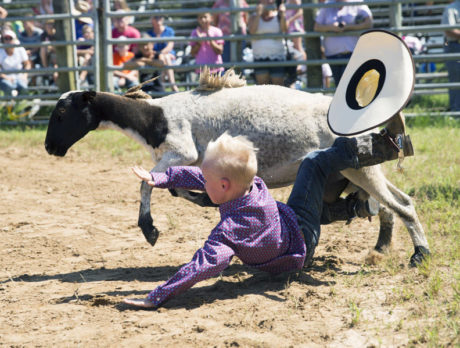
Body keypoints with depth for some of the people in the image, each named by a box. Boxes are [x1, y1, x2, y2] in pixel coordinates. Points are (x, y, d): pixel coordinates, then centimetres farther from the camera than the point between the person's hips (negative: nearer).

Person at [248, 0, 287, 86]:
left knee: (278, 84, -4)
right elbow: (252, 31, -10)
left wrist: (282, 15, -21)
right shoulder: (254, 17, 9)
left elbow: (285, 30, -10)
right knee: (262, 84, -2)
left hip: (277, 56, -1)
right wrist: (258, 14, -12)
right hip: (260, 57, 1)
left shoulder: (278, 16, 6)